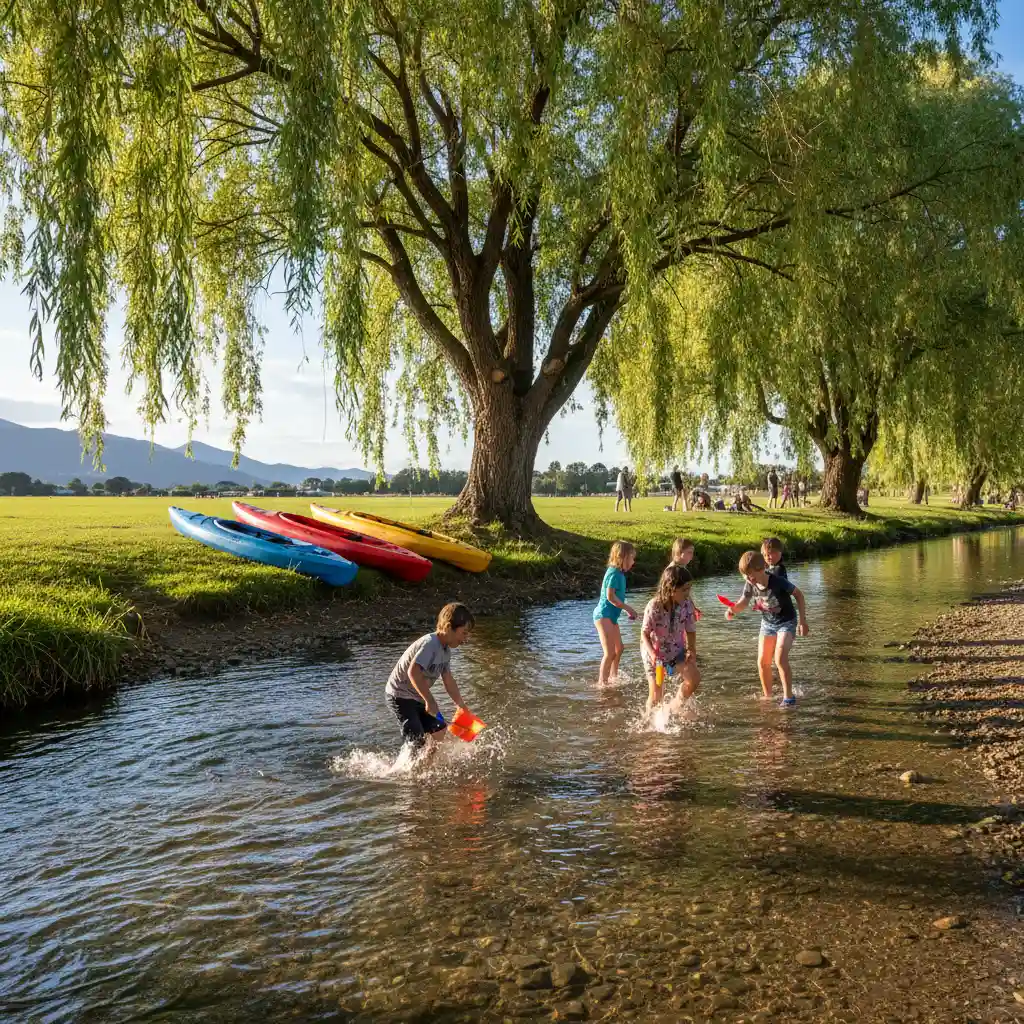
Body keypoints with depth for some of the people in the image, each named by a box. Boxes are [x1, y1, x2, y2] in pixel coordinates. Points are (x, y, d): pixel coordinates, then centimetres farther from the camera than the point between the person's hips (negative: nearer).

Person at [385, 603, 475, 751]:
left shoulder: (446, 650, 4)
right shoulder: (430, 644, -27)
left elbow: (448, 680, 13)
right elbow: (413, 672, -39)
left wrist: (461, 706, 15)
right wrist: (430, 701, -36)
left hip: (417, 697, 10)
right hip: (400, 696, -10)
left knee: (439, 730, 14)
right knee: (417, 741, -17)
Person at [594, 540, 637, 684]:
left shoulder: (619, 573, 13)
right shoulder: (614, 574, -17)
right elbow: (610, 596, -23)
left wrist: (626, 610, 11)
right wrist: (628, 608, -17)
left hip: (611, 616, 11)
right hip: (604, 615, -11)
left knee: (618, 648, 22)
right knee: (610, 652, -13)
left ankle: (613, 677, 36)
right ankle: (602, 682, -8)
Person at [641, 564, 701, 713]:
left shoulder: (686, 604, -15)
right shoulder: (654, 606, -27)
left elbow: (690, 630, -4)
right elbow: (644, 634, -18)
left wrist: (692, 650, -18)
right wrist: (652, 653, -33)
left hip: (676, 649, 4)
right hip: (654, 652, -4)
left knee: (694, 677, -12)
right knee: (656, 694, -4)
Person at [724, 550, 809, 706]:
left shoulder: (778, 582, -28)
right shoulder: (749, 584, -14)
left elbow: (798, 594, -15)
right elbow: (743, 603, -8)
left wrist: (802, 620, -14)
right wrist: (733, 609, -33)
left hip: (786, 622, -6)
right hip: (767, 623, 6)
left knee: (780, 659, -21)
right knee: (762, 662, 5)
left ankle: (788, 696, -8)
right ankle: (767, 696, 21)